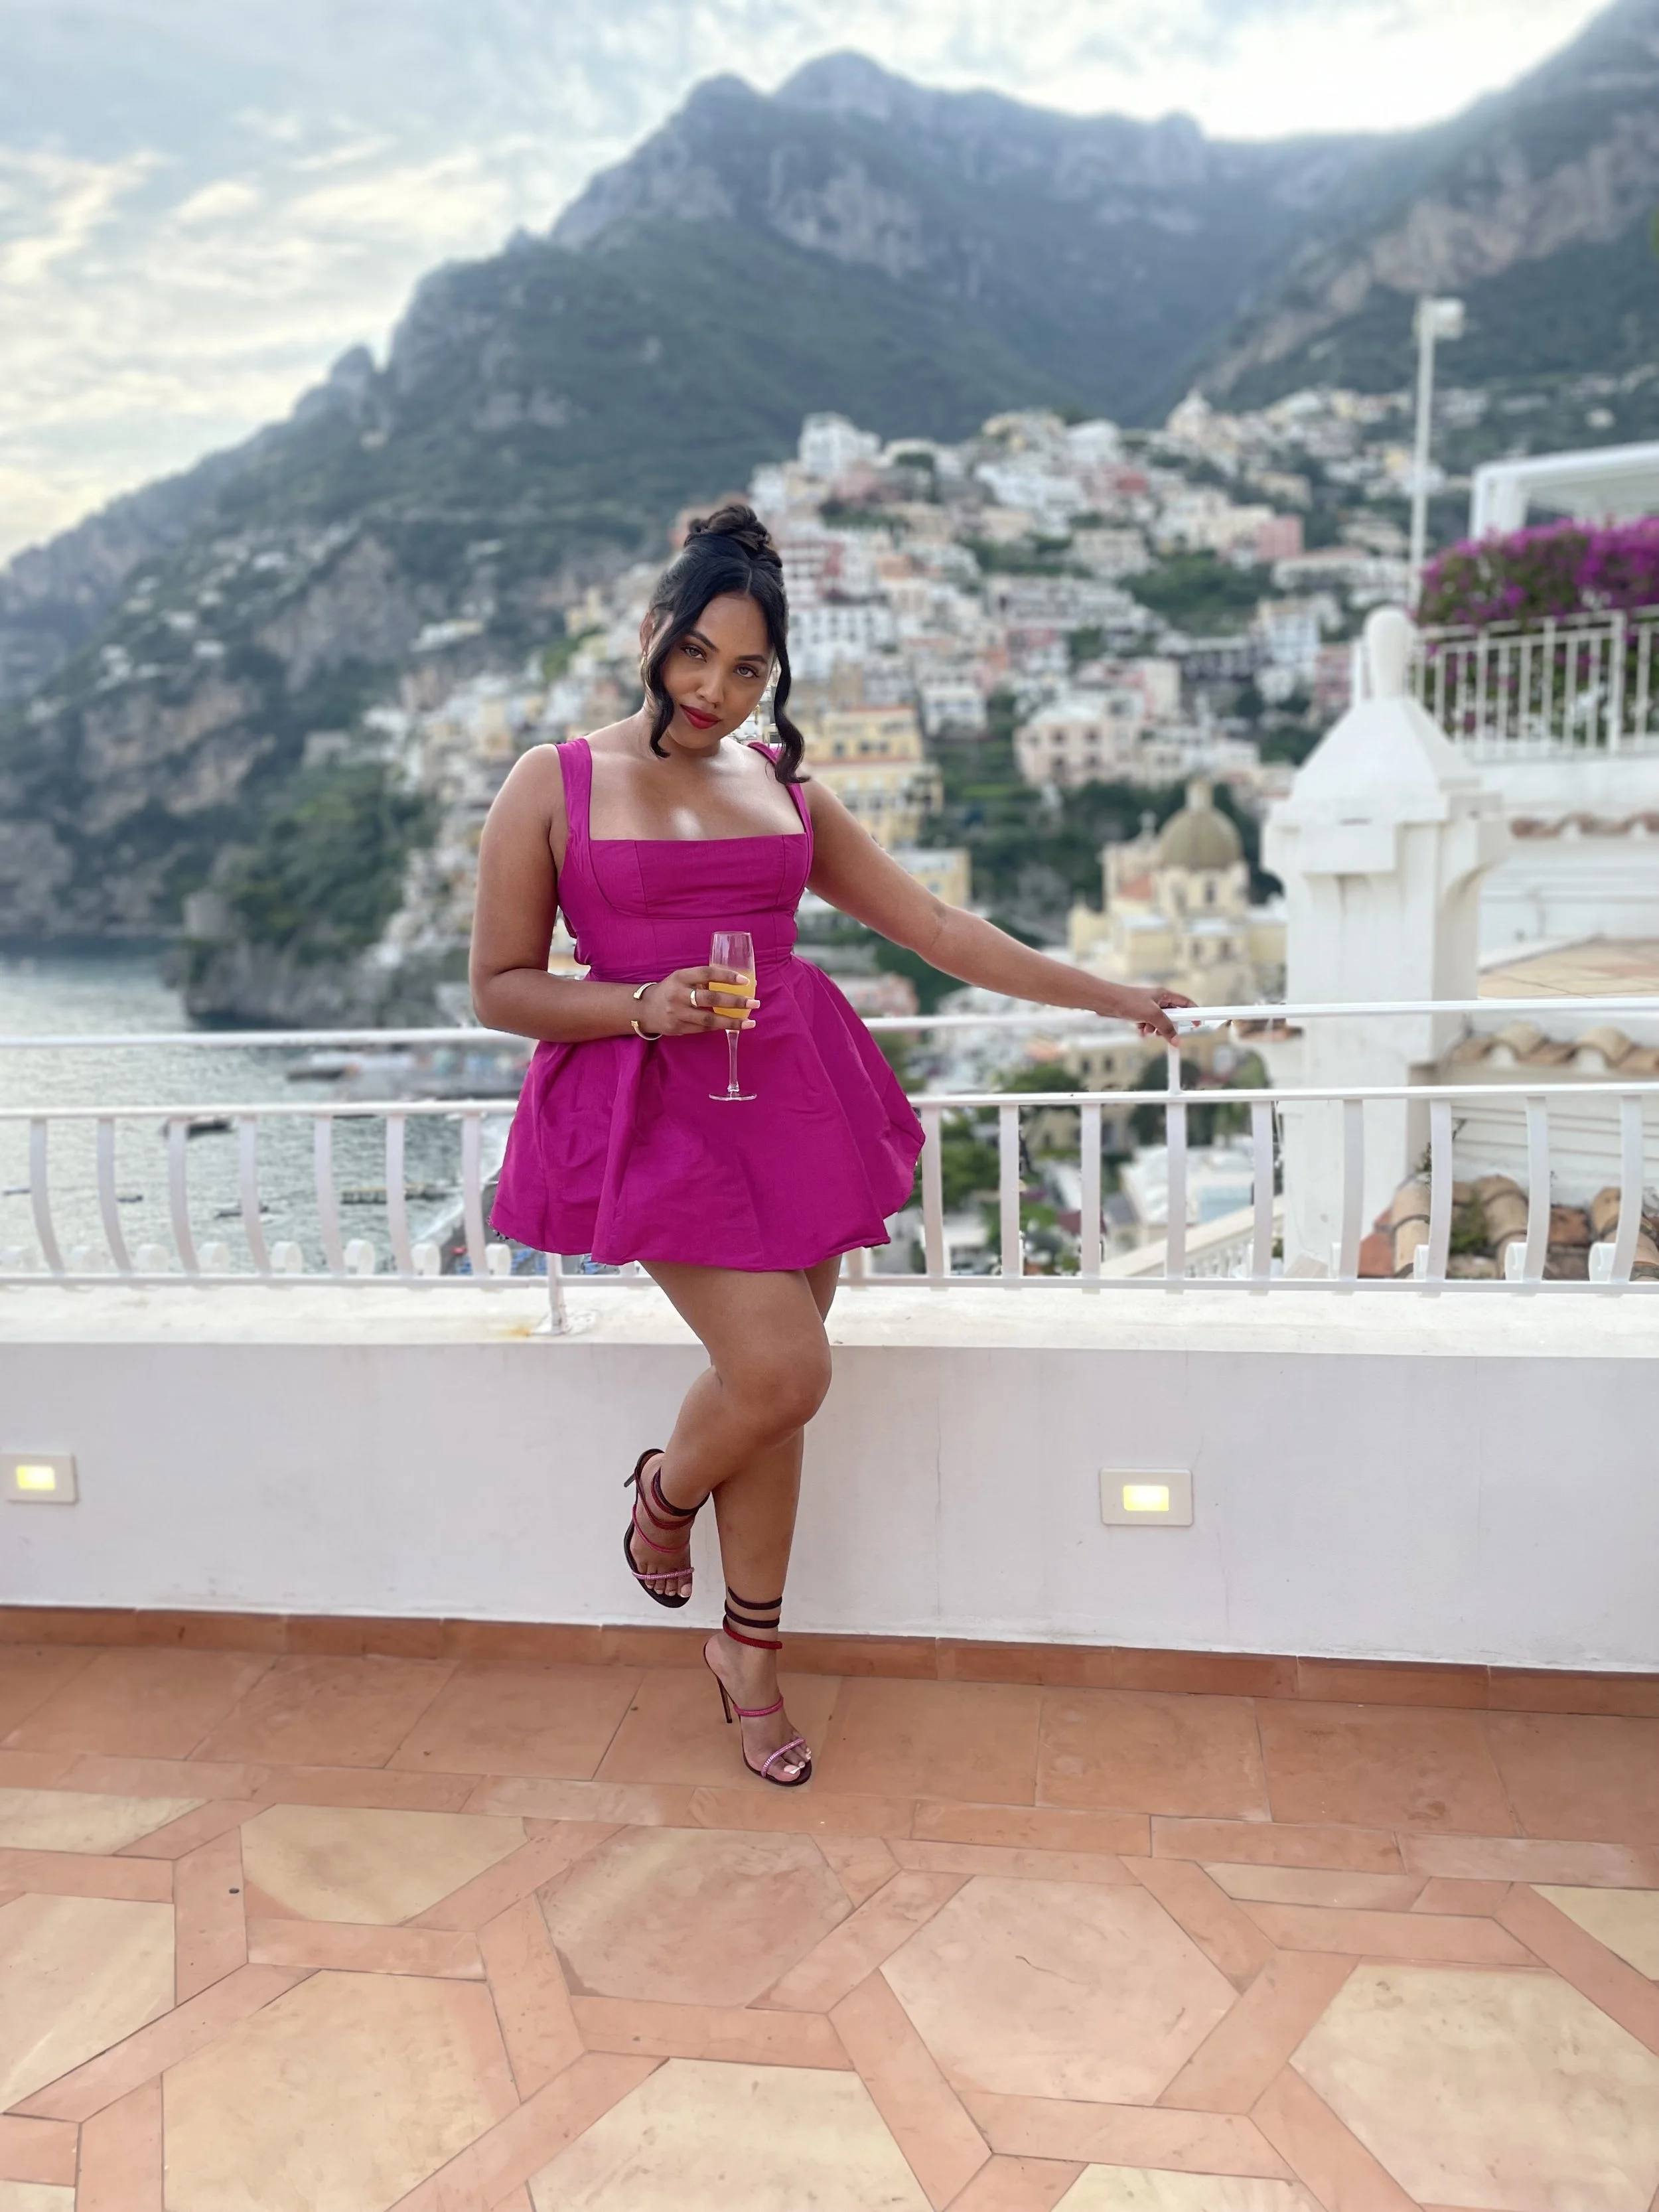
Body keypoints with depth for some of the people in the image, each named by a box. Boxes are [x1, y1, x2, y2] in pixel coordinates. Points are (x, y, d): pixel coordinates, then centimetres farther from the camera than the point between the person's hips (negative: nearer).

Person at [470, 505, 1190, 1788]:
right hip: (654, 1104, -4)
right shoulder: (555, 787, 2)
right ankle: (665, 1494, 21)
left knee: (771, 1387, 6)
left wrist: (1108, 998, 14)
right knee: (781, 1369, -16)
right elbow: (500, 987, 2)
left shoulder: (785, 791, 12)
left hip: (793, 1091, 4)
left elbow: (934, 928, 13)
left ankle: (750, 1650, 28)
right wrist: (642, 1006, -15)